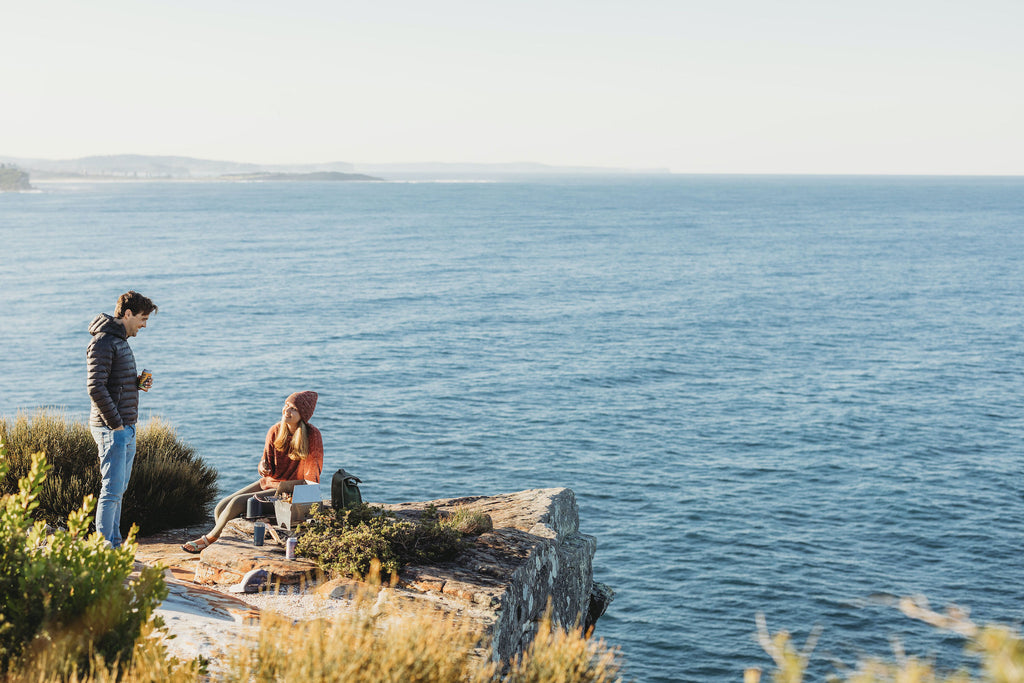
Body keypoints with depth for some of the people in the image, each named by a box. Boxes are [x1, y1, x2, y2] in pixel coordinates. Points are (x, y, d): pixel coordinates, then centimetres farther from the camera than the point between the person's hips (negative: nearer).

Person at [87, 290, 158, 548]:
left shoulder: (121, 341, 17)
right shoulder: (103, 342, -14)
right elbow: (95, 386, -20)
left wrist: (139, 382, 6)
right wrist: (115, 423, -19)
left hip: (126, 428, 10)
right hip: (112, 429, -10)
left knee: (118, 490, 13)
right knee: (112, 490, -8)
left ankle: (114, 547, 20)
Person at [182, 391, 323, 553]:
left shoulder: (312, 435, -17)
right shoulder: (275, 431, -1)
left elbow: (312, 480, -13)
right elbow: (269, 470, 3)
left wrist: (287, 485, -26)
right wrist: (263, 466, -20)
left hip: (289, 491, -6)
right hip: (268, 482, 6)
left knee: (238, 503, -21)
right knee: (220, 508, -10)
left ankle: (209, 539, -1)